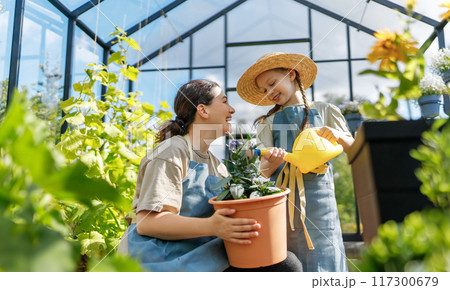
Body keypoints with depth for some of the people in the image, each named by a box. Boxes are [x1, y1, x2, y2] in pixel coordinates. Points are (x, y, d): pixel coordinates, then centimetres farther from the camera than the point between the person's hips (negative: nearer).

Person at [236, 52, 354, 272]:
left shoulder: (324, 111, 14)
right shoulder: (268, 122, 14)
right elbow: (263, 171, 5)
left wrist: (338, 136, -7)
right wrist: (273, 162, -17)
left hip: (317, 190, 0)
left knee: (320, 255, -4)